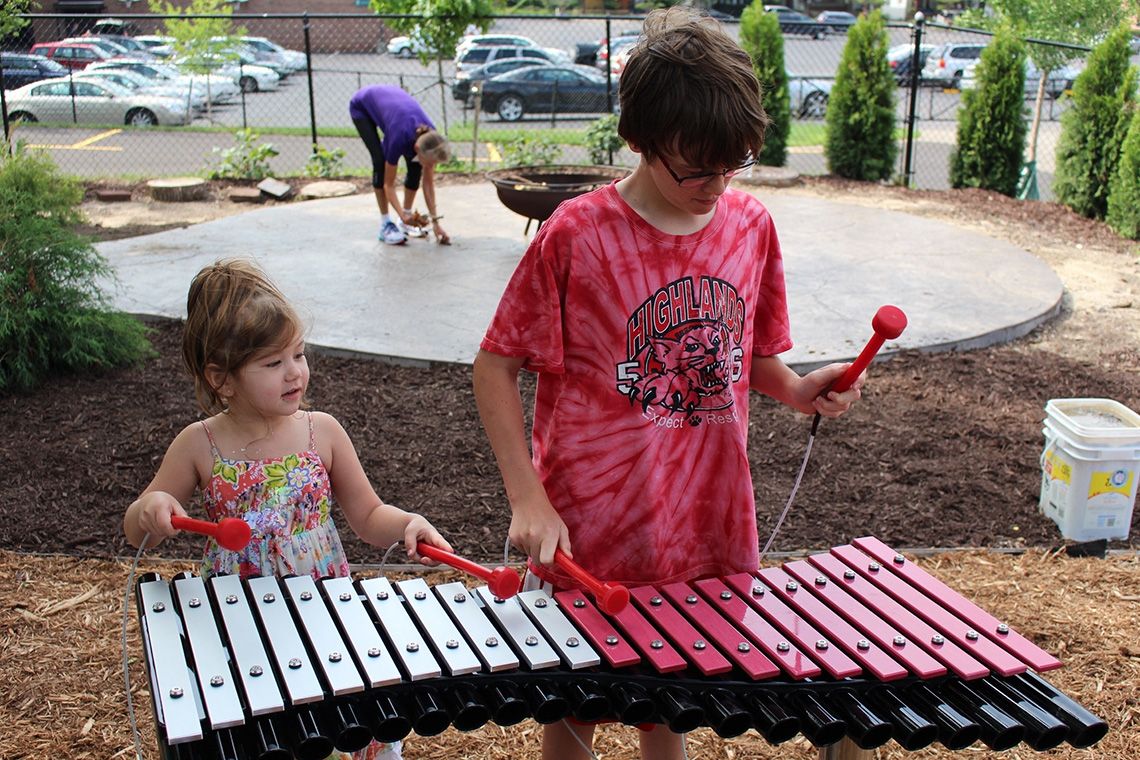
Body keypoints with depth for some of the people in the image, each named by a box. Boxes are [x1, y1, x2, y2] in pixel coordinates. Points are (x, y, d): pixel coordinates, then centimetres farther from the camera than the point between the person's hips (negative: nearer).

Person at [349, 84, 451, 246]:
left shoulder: (430, 139, -26)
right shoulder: (399, 138, -38)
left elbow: (429, 184, -14)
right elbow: (389, 184, -25)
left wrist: (435, 222, -16)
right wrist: (402, 216, -37)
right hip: (362, 106, -5)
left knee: (415, 165, -8)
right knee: (381, 162, -21)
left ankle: (407, 220, 5)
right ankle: (386, 223, -9)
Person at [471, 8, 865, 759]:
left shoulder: (752, 225, -2)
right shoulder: (576, 235, -15)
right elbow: (496, 367, -8)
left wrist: (798, 388, -9)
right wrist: (528, 501, -15)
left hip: (707, 525, 4)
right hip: (591, 534, -3)